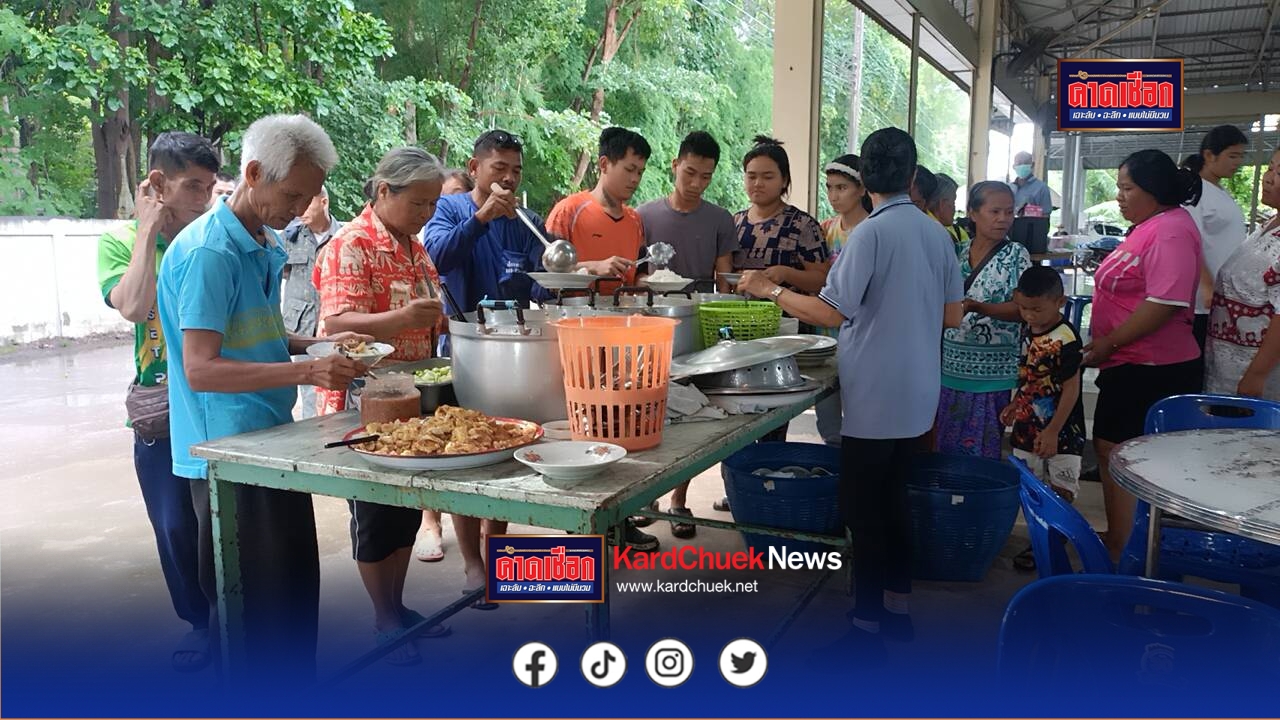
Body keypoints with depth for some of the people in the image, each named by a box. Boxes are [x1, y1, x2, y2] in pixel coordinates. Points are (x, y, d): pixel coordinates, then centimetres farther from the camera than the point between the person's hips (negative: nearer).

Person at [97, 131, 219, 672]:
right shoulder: (121, 241, -1)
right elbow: (132, 306, -21)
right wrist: (149, 228, -14)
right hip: (161, 413, 0)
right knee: (177, 526, 8)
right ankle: (201, 622, 28)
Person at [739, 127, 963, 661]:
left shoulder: (871, 233, -16)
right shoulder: (937, 233, 6)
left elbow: (832, 312, -18)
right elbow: (953, 315, 11)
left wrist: (771, 291, -7)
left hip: (875, 400, -7)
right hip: (917, 396, 7)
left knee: (863, 511, 2)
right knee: (893, 502, 19)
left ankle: (867, 629, 10)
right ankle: (898, 608, 29)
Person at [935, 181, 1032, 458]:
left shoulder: (1016, 255, -4)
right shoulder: (957, 251, 7)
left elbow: (1022, 309, -11)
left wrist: (979, 308, -23)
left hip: (991, 370, -4)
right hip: (953, 365, 4)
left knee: (981, 451, 2)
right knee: (948, 446, 11)